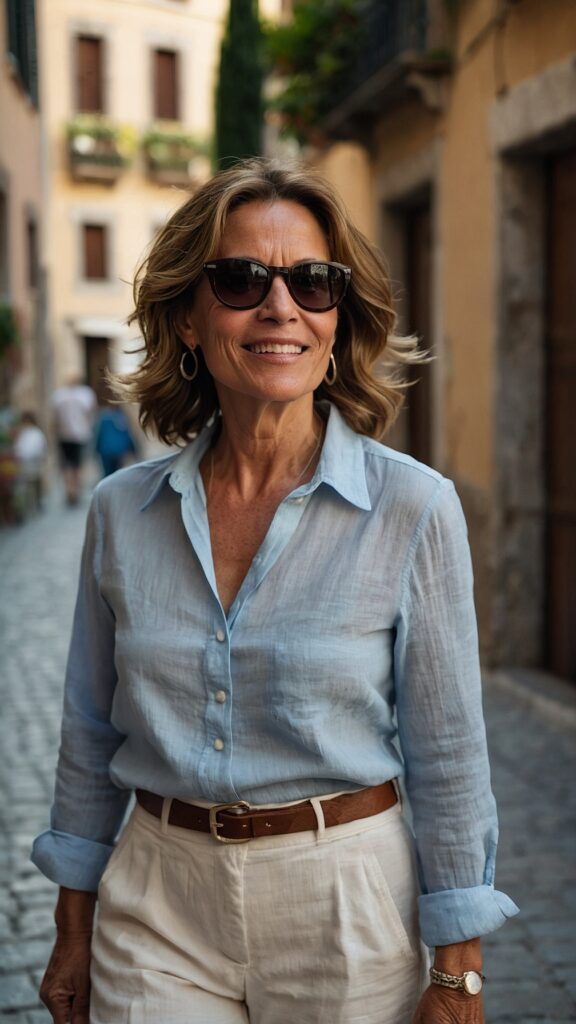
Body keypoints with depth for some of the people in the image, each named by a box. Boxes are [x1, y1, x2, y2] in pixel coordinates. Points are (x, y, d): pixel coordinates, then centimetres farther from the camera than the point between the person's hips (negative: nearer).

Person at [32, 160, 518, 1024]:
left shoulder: (415, 509, -12)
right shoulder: (123, 510, -2)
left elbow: (449, 758, -7)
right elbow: (90, 735, 7)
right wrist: (74, 930, 10)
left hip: (345, 902, -2)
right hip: (157, 901, 2)